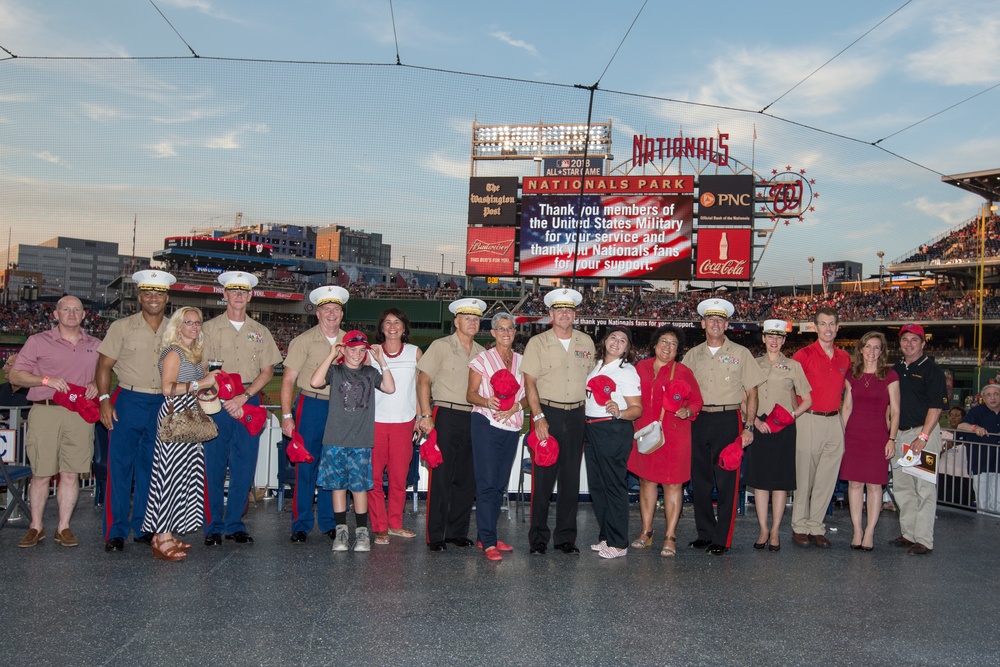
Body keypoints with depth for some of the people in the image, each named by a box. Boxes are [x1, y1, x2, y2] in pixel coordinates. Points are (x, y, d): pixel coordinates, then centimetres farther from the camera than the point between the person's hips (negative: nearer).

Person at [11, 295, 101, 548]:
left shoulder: (95, 345, 15)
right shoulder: (38, 341, 6)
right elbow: (15, 375, 4)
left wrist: (96, 384, 1)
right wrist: (46, 380, -11)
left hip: (80, 415, 2)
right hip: (45, 412, -2)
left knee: (71, 474, 2)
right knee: (41, 474, 1)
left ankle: (63, 527, 11)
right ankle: (36, 527, 15)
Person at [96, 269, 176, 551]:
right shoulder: (122, 327, 1)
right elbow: (104, 365, 0)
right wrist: (104, 400, -10)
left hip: (162, 405, 3)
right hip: (128, 403, -3)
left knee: (150, 468, 9)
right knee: (120, 467, -2)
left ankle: (143, 527, 19)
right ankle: (116, 531, 7)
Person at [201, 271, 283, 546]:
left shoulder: (260, 332, 12)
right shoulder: (210, 328, 5)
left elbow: (267, 371, 7)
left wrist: (243, 396, -7)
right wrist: (225, 401, -9)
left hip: (249, 402, 2)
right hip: (216, 402, -2)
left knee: (244, 466, 3)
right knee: (214, 466, -1)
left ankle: (234, 524, 14)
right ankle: (213, 526, 10)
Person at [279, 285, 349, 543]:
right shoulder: (304, 340, -1)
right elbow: (288, 379, -3)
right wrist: (287, 416, -10)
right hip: (311, 406, -3)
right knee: (306, 466, -2)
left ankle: (329, 522, 19)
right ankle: (301, 525, 9)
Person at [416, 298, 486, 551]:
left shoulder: (481, 352, 14)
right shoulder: (441, 346, 0)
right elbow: (423, 380, -5)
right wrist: (426, 415, -12)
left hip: (473, 418, 5)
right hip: (446, 415, -5)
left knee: (466, 479, 8)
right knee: (441, 477, -4)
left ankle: (457, 532, 19)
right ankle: (435, 536, 4)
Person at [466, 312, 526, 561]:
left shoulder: (521, 361, 12)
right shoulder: (482, 359, 1)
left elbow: (527, 396, 12)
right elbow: (471, 394, -2)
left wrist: (517, 405, -9)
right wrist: (487, 401, -21)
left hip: (512, 427, 5)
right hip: (486, 425, -5)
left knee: (500, 484, 9)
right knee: (486, 483, -7)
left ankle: (487, 536, 20)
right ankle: (488, 542, -4)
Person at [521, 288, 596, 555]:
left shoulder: (586, 342, 11)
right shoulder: (537, 342, 0)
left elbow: (590, 378, 17)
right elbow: (529, 382, -5)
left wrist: (586, 412, 9)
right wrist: (538, 417, -15)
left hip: (576, 415, 3)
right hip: (547, 413, -3)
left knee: (571, 478, 7)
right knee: (543, 476, -2)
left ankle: (566, 537, 16)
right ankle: (538, 538, 8)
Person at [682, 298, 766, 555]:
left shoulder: (740, 353, 4)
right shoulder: (692, 355, 12)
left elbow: (752, 393, 3)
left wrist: (748, 427, -4)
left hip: (728, 420, -3)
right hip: (699, 420, 3)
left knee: (727, 481, -3)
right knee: (700, 479, 7)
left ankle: (722, 539, 6)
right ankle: (705, 533, 19)